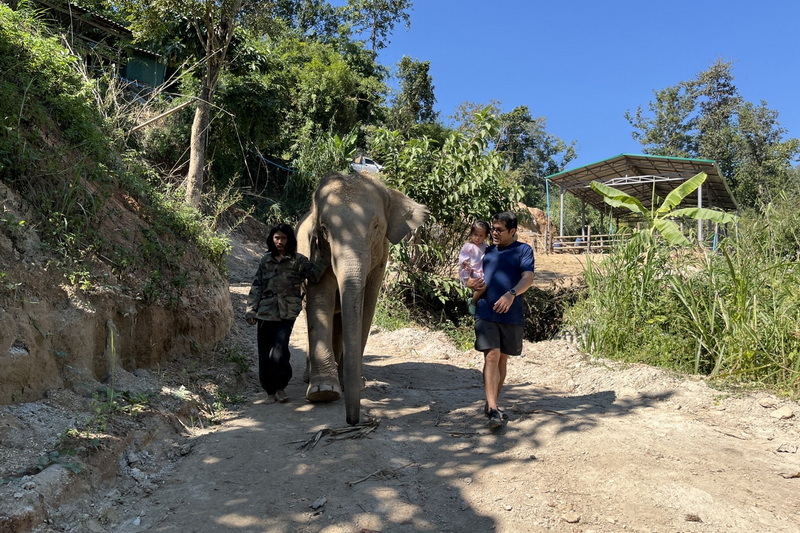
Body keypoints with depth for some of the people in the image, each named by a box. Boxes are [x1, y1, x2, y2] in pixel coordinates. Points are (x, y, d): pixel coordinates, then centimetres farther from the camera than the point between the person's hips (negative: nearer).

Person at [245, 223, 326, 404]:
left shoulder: (298, 260, 3)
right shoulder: (266, 261, 11)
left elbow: (314, 274, -10)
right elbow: (256, 287, 10)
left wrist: (322, 257, -21)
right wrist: (250, 310, 3)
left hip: (287, 314, -3)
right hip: (265, 313, 3)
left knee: (279, 353, -13)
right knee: (265, 355, 5)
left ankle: (281, 387, 11)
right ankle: (270, 391, 22)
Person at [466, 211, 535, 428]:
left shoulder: (523, 250, 4)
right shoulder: (487, 251, 15)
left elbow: (528, 278, -10)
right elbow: (471, 278, 22)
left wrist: (511, 294, -28)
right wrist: (471, 283, -2)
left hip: (512, 315, -1)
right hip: (486, 312, 1)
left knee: (502, 359, 9)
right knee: (491, 356, -11)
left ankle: (491, 404, 24)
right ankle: (493, 409, -14)